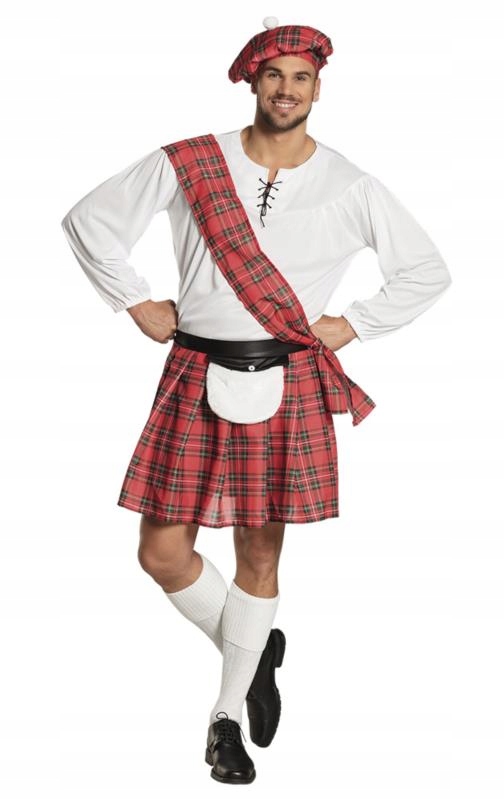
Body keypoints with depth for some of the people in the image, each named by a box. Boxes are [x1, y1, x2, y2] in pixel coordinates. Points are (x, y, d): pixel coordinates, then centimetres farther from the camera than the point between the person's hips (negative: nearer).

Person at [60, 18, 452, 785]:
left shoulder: (352, 187, 2)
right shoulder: (187, 165, -1)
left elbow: (427, 273, 13)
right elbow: (89, 219, 9)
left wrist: (350, 324, 4)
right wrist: (138, 302, 4)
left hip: (288, 384, 0)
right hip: (197, 376, 1)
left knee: (260, 555, 5)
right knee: (162, 552, -2)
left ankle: (228, 718, 23)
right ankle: (255, 649, 26)